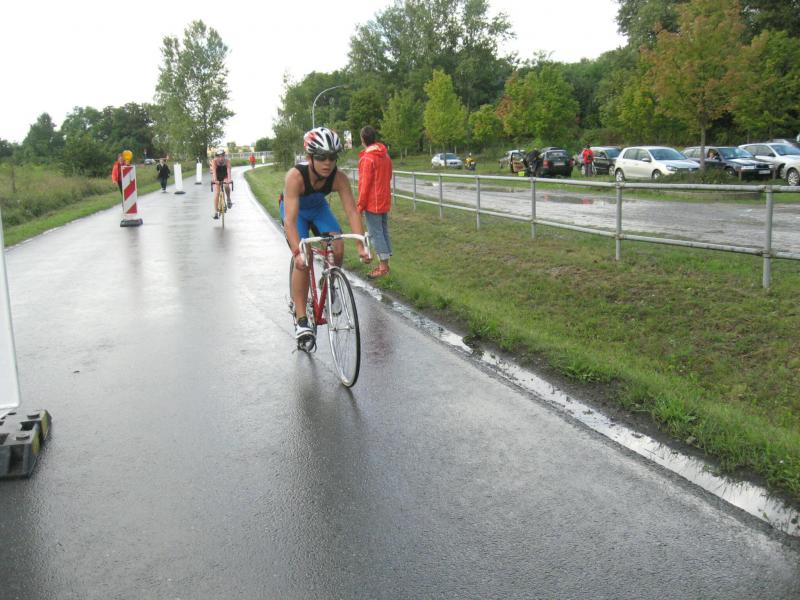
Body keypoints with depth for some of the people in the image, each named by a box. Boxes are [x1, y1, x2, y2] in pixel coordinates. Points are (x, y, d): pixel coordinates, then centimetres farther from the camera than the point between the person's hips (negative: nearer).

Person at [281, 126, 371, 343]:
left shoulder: (339, 178, -30)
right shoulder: (295, 176, -39)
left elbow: (352, 212, -33)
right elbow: (290, 219, -45)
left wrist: (361, 246, -44)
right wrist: (297, 252, -56)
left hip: (318, 208, 3)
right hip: (294, 209, -3)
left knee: (337, 248, -19)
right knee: (303, 261, -20)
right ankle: (300, 320, -12)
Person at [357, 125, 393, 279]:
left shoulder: (367, 158, -16)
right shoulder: (385, 155, 8)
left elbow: (365, 184, -17)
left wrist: (360, 204, -11)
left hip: (372, 202, -8)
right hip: (385, 201, 8)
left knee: (376, 233, -4)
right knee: (384, 231, 13)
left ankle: (383, 266, -3)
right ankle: (384, 263, 19)